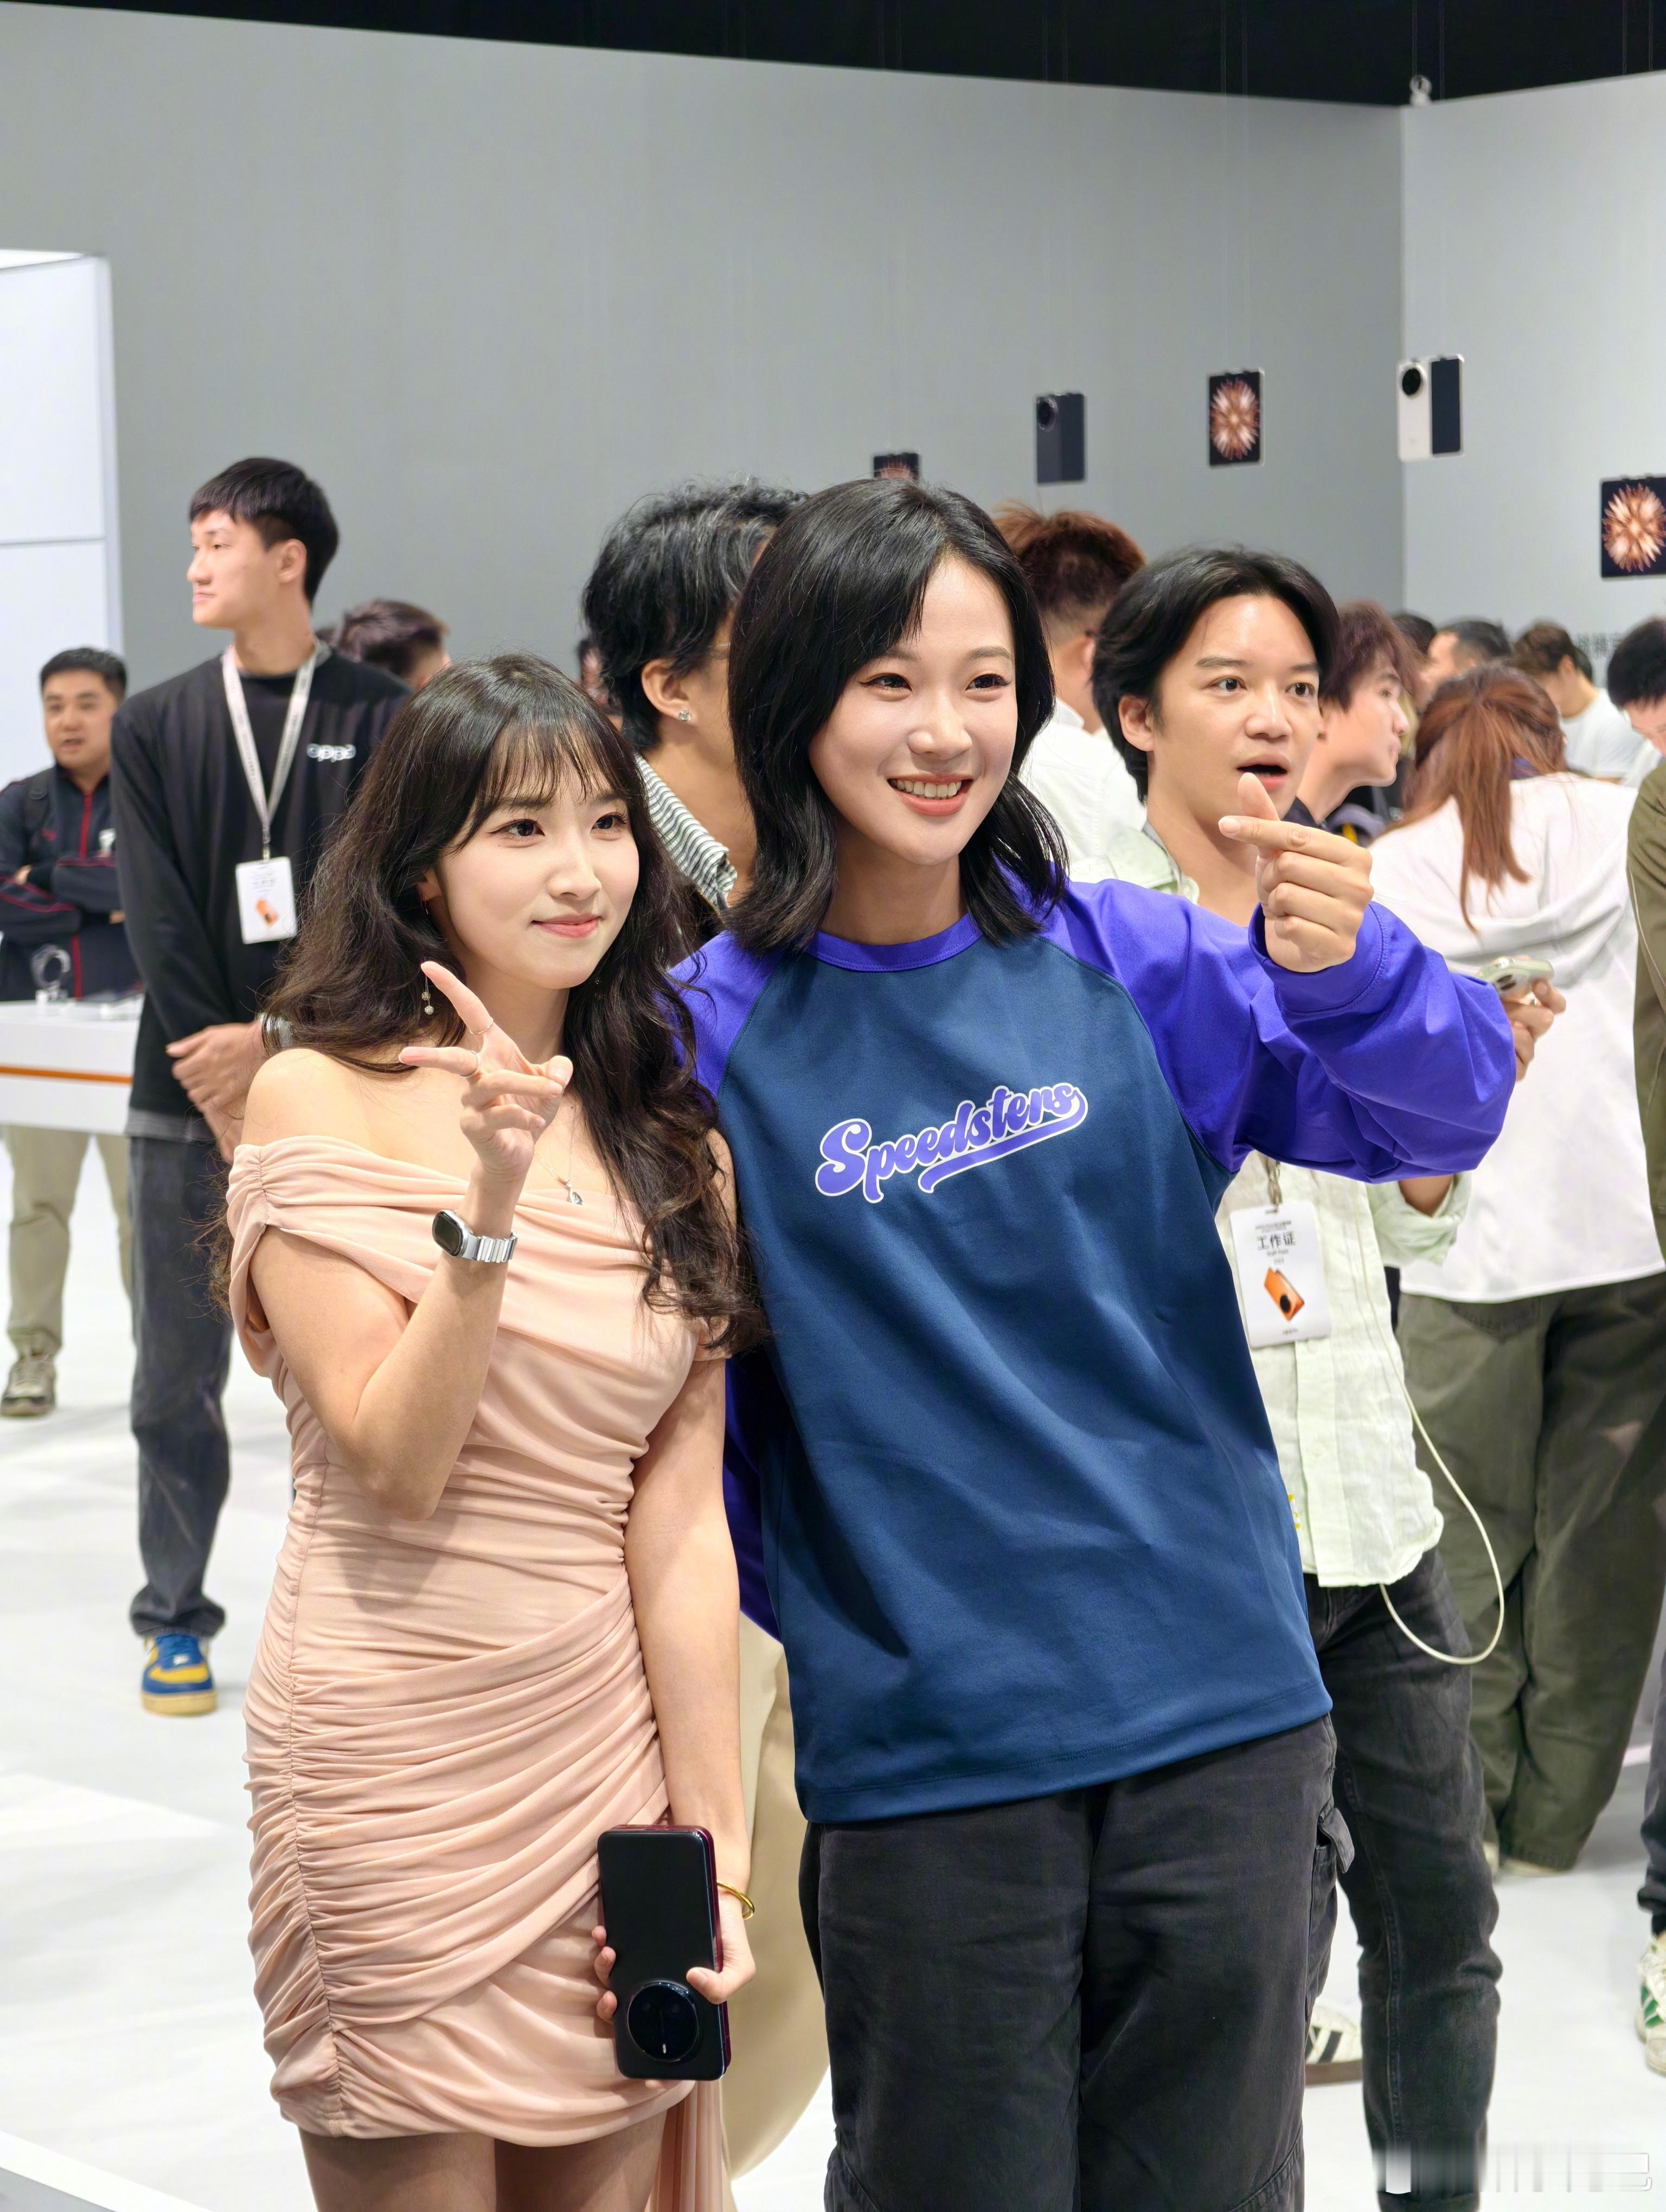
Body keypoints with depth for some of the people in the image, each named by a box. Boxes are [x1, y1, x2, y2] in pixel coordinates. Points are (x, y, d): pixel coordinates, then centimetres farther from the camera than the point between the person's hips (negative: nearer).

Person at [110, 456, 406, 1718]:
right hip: (188, 1100, 2)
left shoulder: (382, 722, 0)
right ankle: (178, 1619, 16)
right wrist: (222, 1087, -10)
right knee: (178, 1379, 5)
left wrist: (274, 1044, -15)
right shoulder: (155, 730, 7)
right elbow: (161, 920, 0)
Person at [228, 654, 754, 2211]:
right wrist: (490, 1203, -25)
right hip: (395, 1748, -4)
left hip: (614, 1734, 4)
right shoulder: (322, 1099, -4)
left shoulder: (671, 1147, 8)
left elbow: (679, 1521, 2)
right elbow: (394, 1461, -13)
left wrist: (714, 1851, -3)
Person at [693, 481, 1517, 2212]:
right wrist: (777, 1631, 0)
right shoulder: (716, 1034, -4)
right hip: (923, 1753, -2)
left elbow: (1440, 1112, -4)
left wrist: (1339, 968, -23)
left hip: (1218, 1713, 2)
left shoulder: (1123, 957, 1)